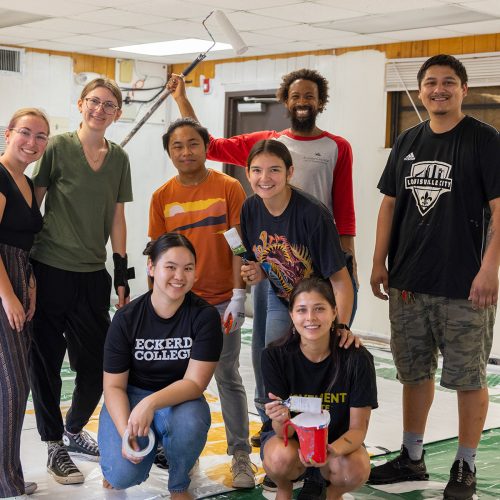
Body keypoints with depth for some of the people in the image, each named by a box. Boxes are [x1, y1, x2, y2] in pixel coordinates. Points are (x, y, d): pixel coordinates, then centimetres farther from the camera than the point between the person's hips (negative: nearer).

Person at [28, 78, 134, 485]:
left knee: (98, 364, 9)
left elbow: (117, 218, 11)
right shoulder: (58, 148, -6)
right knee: (46, 363, 5)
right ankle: (55, 448, 21)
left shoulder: (118, 158, 7)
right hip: (51, 270, -4)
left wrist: (121, 274, 8)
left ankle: (73, 430, 33)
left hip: (93, 275, 4)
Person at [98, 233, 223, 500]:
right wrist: (125, 432, -25)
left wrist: (151, 403, -36)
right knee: (124, 475, -24)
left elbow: (194, 382, -18)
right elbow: (114, 386, -7)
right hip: (131, 396, 0)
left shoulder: (205, 315, -14)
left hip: (179, 398, 0)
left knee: (190, 422, -36)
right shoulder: (126, 318, -11)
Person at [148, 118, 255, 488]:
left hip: (221, 301, -2)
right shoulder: (162, 197, 3)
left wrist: (238, 295, -11)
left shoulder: (229, 188, -5)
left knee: (228, 378, 4)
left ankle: (241, 456, 12)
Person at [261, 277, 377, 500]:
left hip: (337, 440, 0)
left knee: (357, 470, -32)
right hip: (288, 438, 0)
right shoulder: (275, 356, -19)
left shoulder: (357, 358, -20)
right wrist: (281, 421, -44)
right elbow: (284, 432, -19)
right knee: (282, 457, -34)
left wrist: (333, 450, -38)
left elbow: (358, 428, -15)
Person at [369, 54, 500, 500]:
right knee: (415, 372, 15)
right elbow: (390, 204, 15)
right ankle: (412, 458, 29)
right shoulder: (408, 142, 12)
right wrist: (380, 262, 10)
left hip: (464, 286, -5)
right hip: (408, 282, 5)